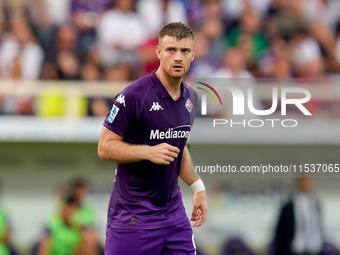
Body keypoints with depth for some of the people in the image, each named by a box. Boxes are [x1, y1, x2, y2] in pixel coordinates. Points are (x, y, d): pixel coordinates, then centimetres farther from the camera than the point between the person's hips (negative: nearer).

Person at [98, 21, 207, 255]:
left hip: (174, 213, 7)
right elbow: (105, 148, -13)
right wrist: (149, 152, -25)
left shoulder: (190, 98, 9)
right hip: (133, 216, -7)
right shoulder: (134, 95, -15)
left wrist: (197, 186, 16)